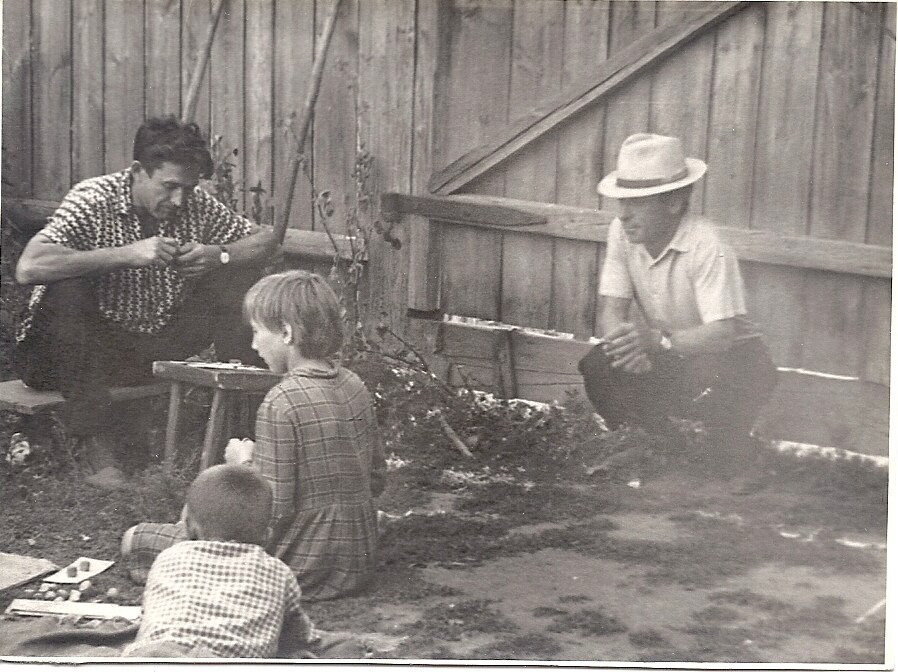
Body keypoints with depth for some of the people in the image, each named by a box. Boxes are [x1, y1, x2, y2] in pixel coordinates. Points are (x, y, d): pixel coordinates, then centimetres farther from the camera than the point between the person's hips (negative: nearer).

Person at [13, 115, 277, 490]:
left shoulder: (196, 206, -4)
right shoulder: (93, 200, -20)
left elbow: (265, 241, 2)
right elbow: (28, 268, -35)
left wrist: (218, 256, -20)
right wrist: (127, 254, -37)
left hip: (151, 352, 5)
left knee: (236, 278, -8)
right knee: (68, 291, -37)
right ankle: (99, 455, -35)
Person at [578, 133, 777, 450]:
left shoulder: (706, 245, -25)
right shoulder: (622, 233, -7)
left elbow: (722, 333, -31)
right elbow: (611, 312, -9)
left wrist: (658, 340, -46)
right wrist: (628, 342, -33)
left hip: (733, 357, -5)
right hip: (670, 357, 5)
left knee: (705, 385, -38)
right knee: (597, 367, -21)